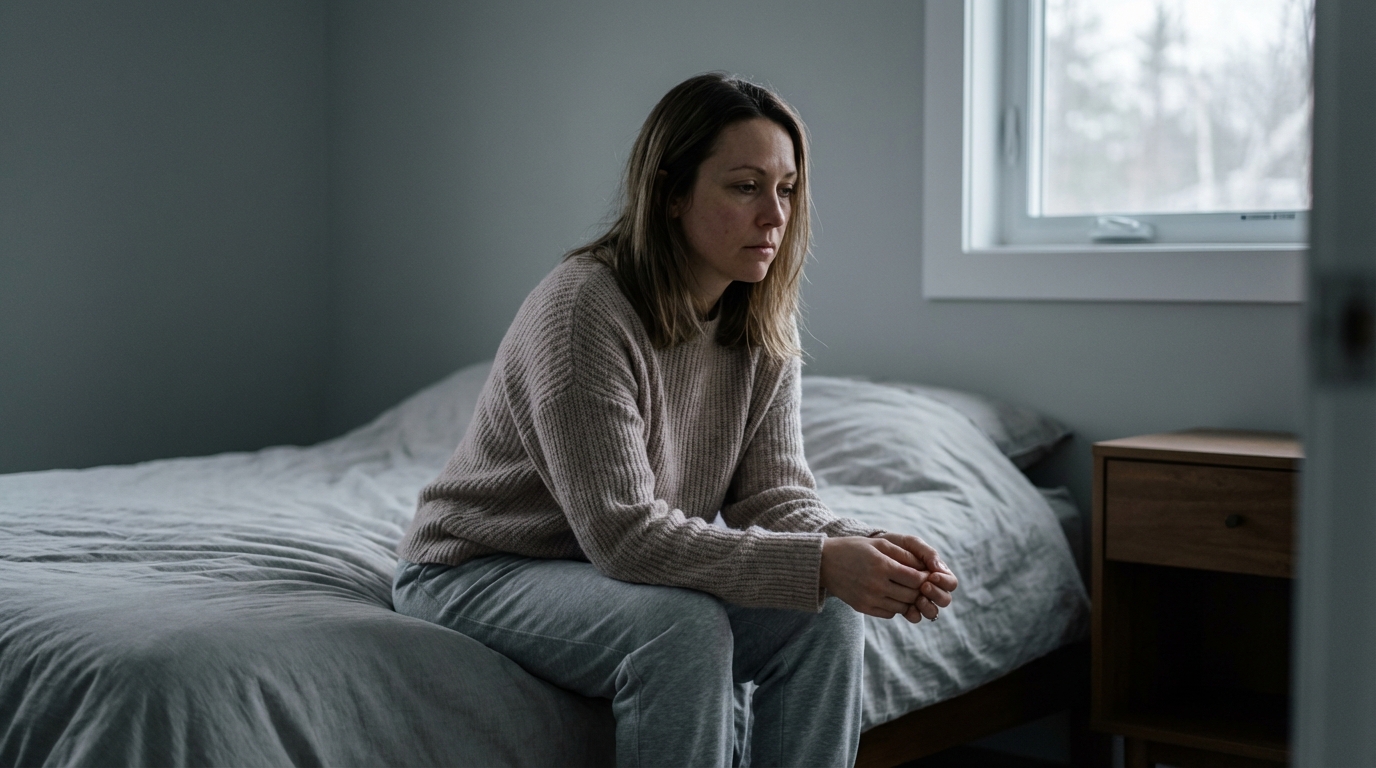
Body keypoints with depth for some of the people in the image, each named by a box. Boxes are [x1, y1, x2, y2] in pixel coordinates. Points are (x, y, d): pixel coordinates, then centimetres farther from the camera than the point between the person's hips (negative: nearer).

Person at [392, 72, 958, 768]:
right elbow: (622, 532, -31)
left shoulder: (765, 329, -3)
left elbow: (774, 496, -6)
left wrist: (863, 549, -28)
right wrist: (818, 564, -36)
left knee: (826, 618, -15)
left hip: (630, 570, 7)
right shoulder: (583, 307, -27)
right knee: (685, 626, -33)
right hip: (480, 572, -6)